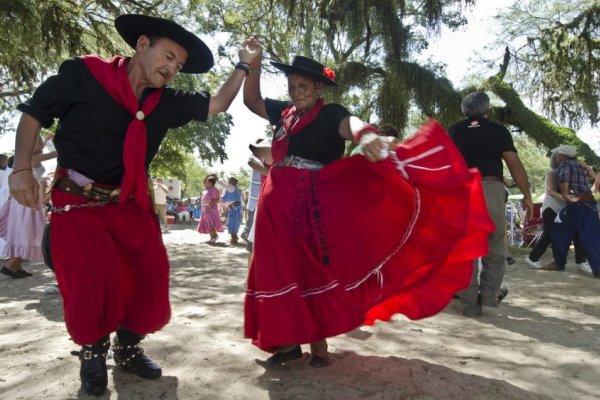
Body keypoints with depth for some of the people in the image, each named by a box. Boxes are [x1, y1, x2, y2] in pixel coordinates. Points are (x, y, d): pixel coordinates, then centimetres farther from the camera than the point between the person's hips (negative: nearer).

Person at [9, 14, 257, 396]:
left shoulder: (167, 102, 0)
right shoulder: (82, 74, -12)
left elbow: (217, 104, 7)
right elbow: (33, 114, -4)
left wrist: (243, 66, 0)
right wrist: (22, 169, -12)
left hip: (131, 203, 5)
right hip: (77, 202, -4)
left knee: (149, 272, 1)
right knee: (93, 278, -13)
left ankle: (128, 347, 23)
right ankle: (93, 352, 15)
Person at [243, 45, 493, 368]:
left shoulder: (329, 114, -6)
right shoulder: (283, 112, 14)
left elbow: (348, 123, -27)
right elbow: (251, 100, 20)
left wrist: (365, 135, -52)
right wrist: (253, 65, 4)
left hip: (313, 205, -6)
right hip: (278, 204, 7)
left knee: (312, 271, 1)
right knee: (279, 272, 7)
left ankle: (318, 345, 14)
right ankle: (289, 341, 19)